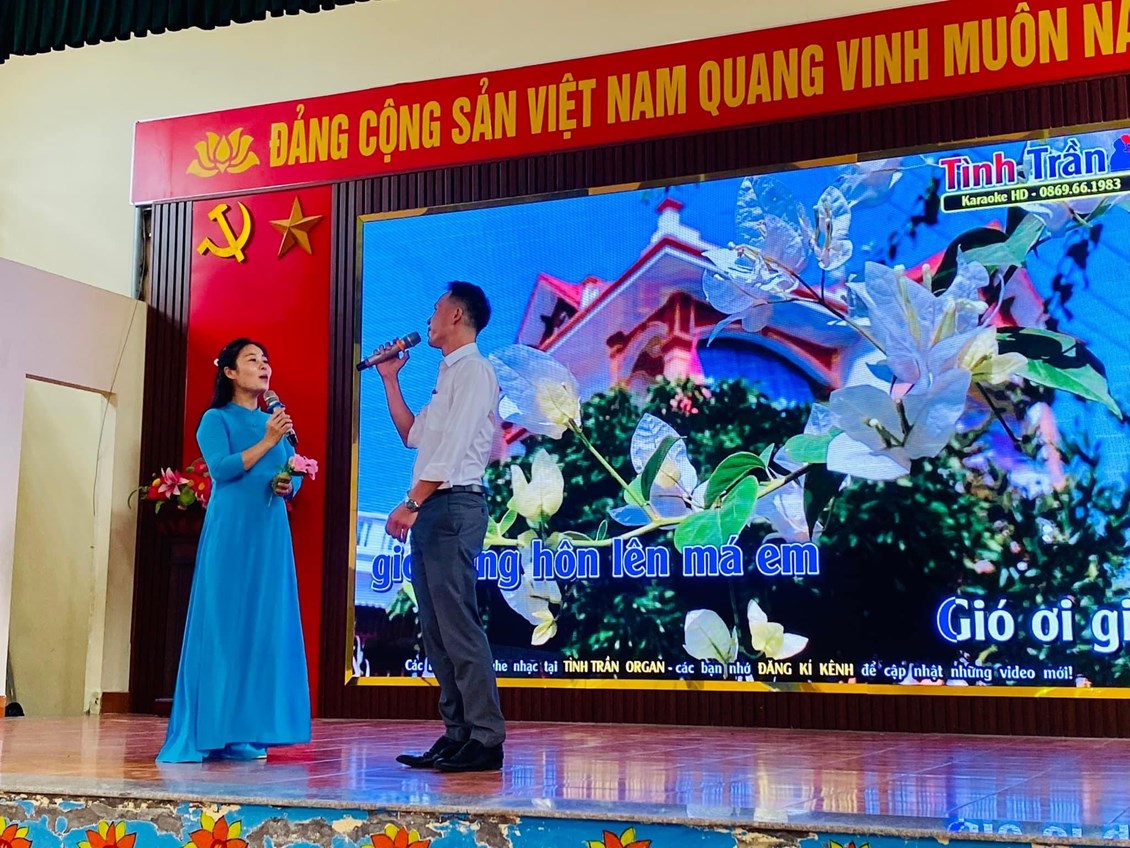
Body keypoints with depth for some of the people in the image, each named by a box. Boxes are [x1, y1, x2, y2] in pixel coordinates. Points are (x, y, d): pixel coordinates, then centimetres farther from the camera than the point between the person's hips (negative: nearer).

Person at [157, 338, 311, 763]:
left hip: (271, 532, 6)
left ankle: (245, 733, 6)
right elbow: (222, 468, -13)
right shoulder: (216, 419, 2)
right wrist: (266, 443, -15)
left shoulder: (275, 422, 18)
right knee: (223, 624, -7)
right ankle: (208, 732, -3)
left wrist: (287, 485, -4)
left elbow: (295, 474, 17)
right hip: (230, 532, -6)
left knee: (266, 625, 2)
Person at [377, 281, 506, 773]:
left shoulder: (474, 371, -7)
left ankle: (485, 740, -9)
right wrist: (390, 380, 26)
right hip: (430, 510, 10)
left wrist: (412, 503, -17)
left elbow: (452, 449, -16)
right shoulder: (448, 375, 22)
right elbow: (413, 436, 29)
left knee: (459, 626, -11)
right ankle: (457, 734, 13)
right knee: (435, 630, 9)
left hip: (453, 506, -10)